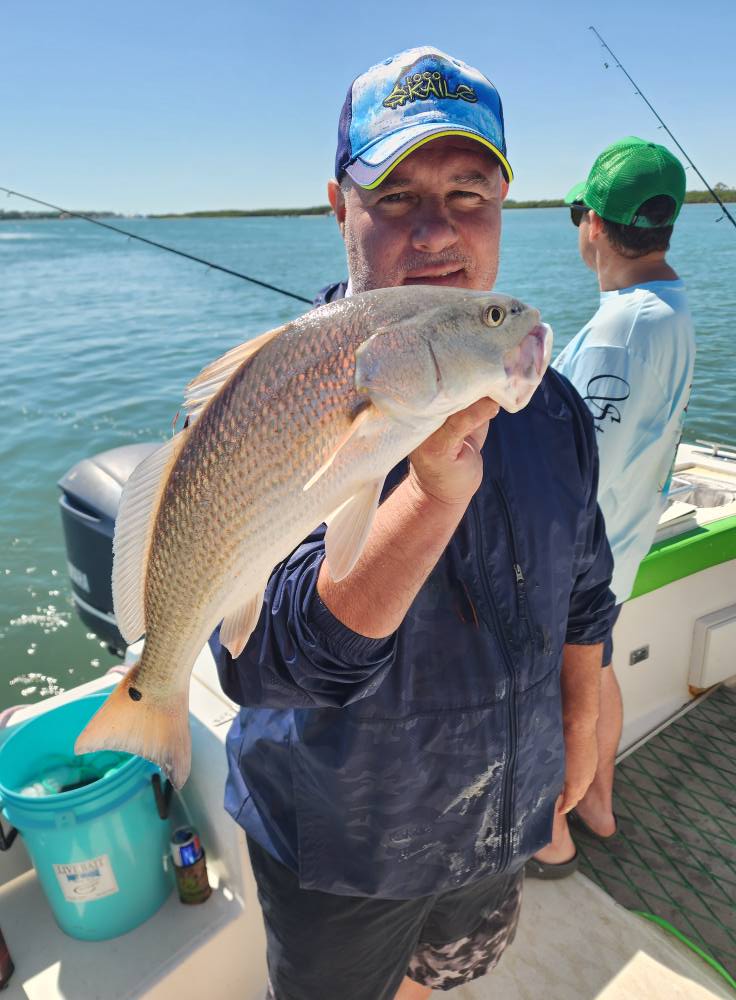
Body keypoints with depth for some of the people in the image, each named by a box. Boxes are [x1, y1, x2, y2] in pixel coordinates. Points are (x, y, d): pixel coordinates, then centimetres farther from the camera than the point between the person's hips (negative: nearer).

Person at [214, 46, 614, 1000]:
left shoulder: (549, 403, -9)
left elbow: (581, 594, 4)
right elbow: (258, 662, -36)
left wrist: (579, 727, 12)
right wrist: (434, 490, -48)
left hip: (500, 822, 5)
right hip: (340, 847, -4)